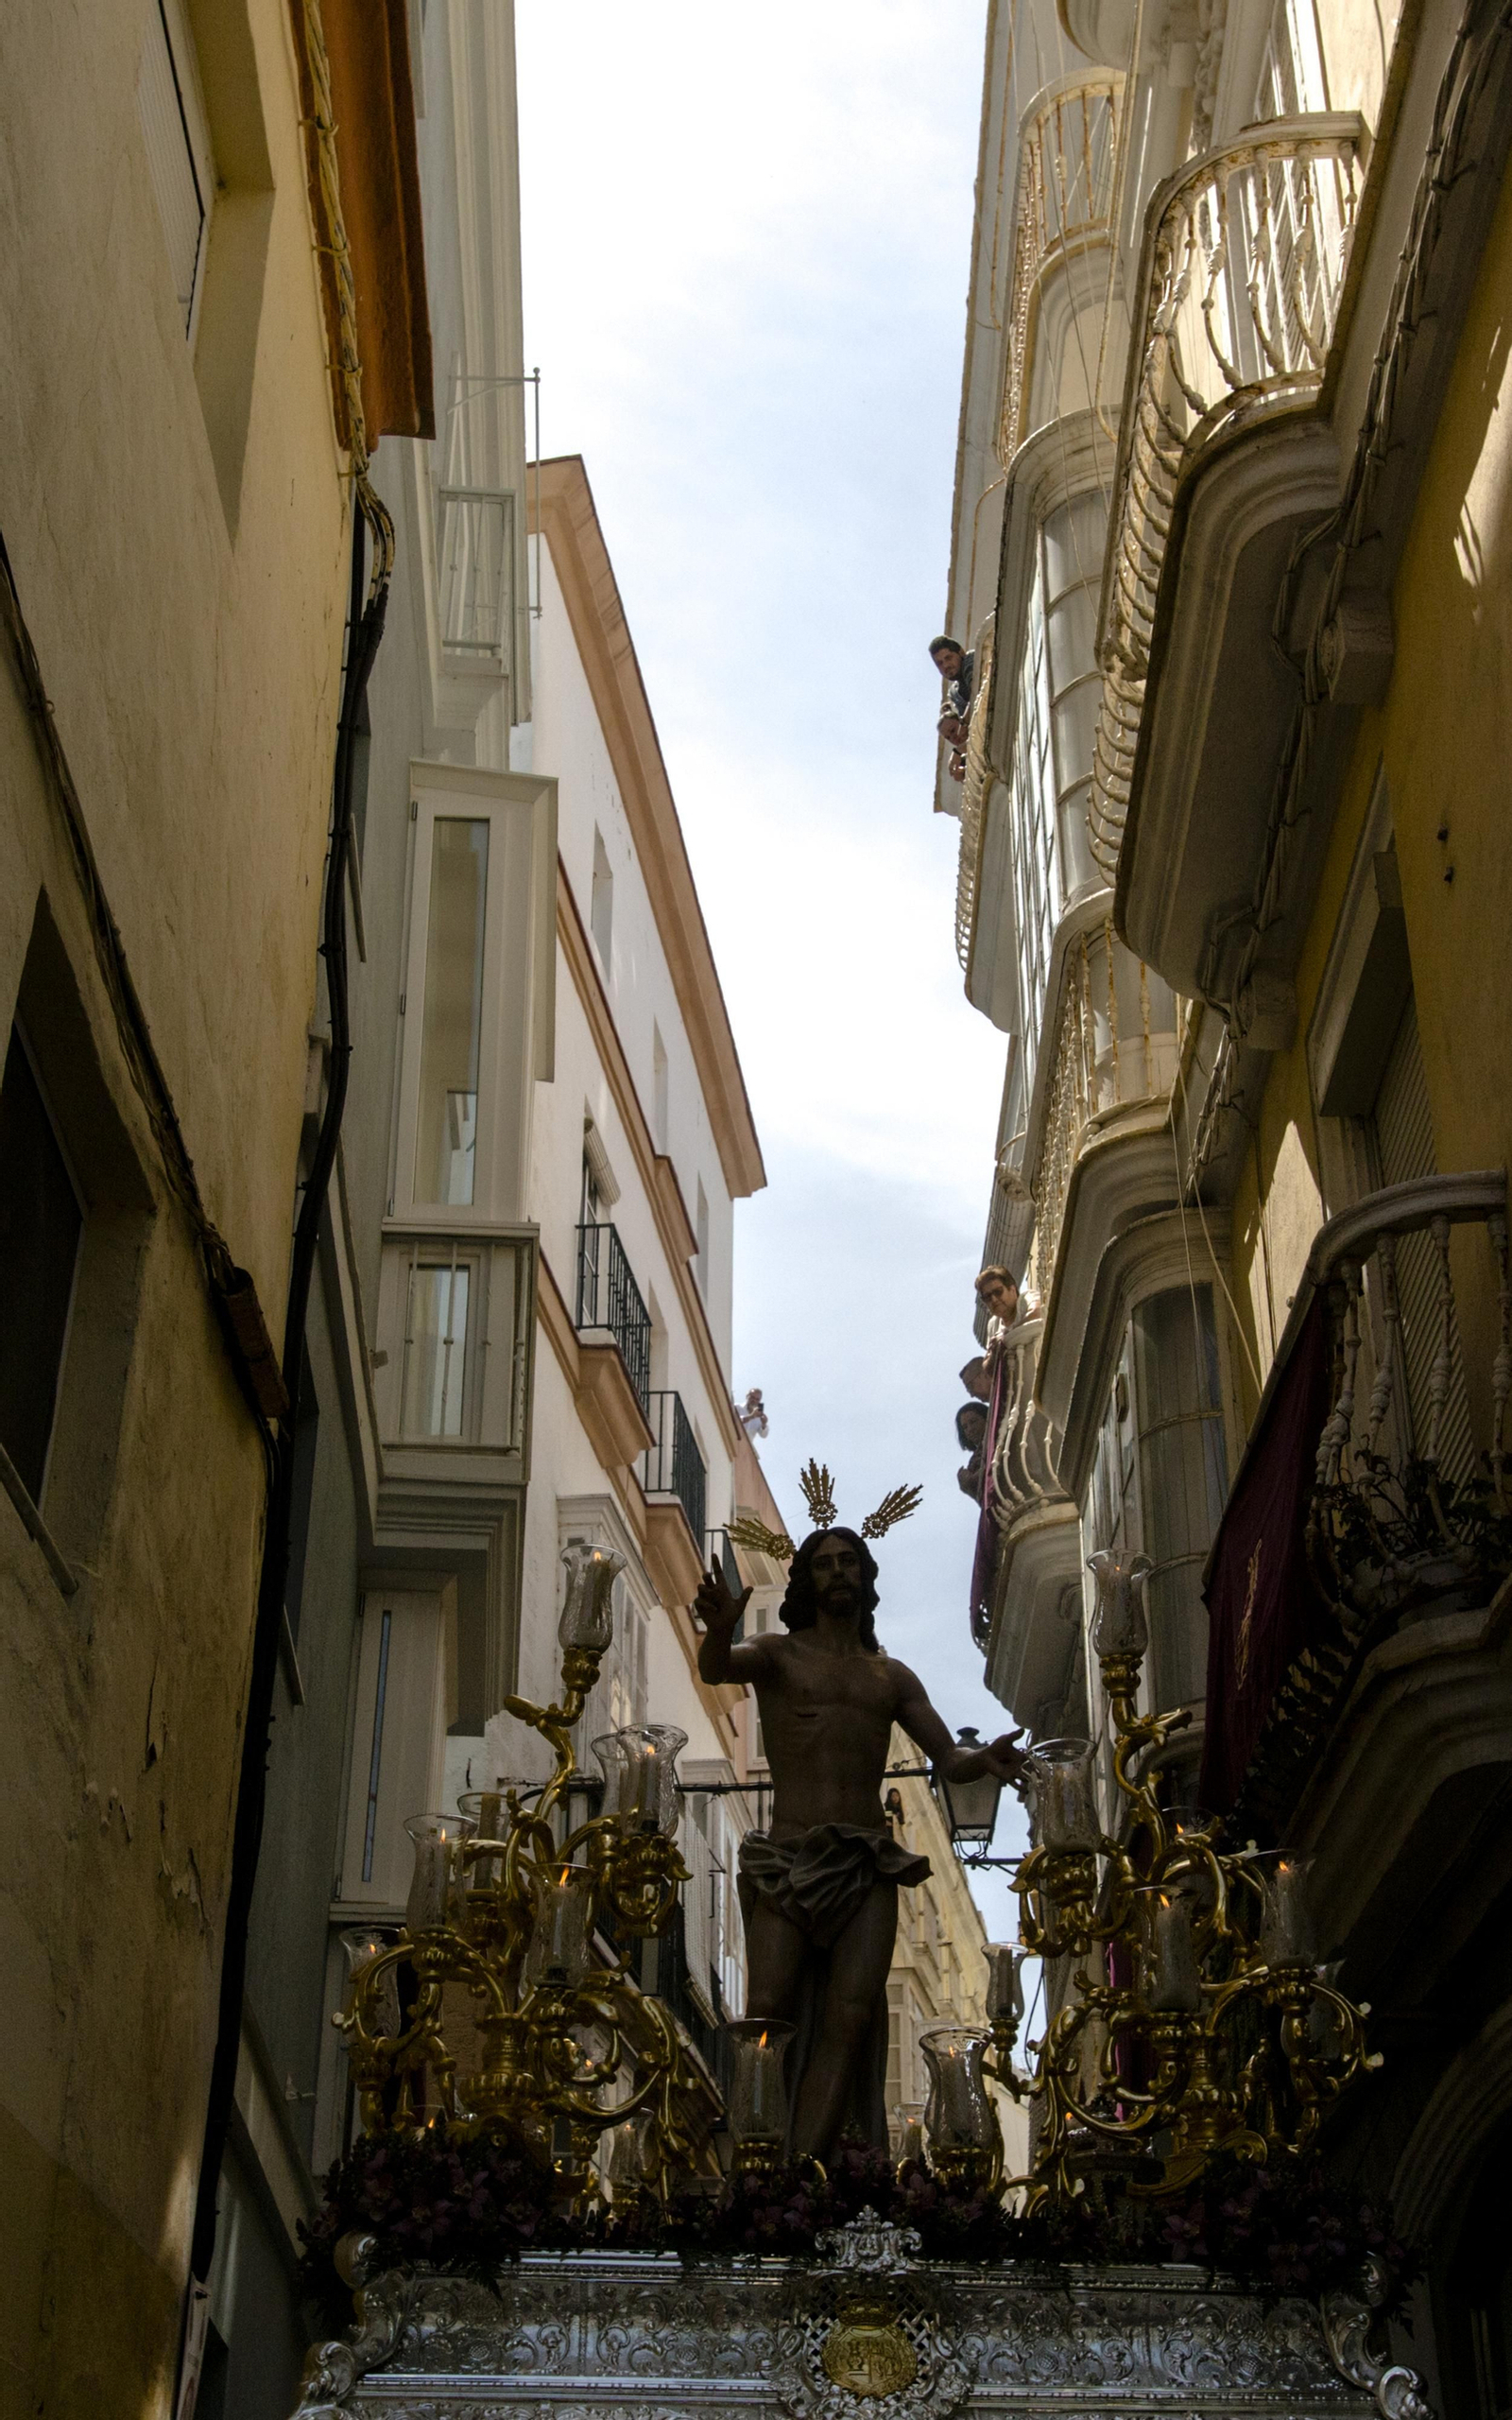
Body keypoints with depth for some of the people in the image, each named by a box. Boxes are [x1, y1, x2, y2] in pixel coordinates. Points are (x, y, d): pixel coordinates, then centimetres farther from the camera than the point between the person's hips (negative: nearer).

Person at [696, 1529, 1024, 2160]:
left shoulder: (892, 1676, 21)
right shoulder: (778, 1654, 12)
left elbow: (948, 1761, 15)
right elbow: (715, 1668, -11)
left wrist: (984, 1758, -11)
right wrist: (718, 1628, -36)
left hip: (868, 1866, 2)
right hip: (790, 1858, -2)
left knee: (851, 2018, -16)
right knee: (769, 2012, -18)